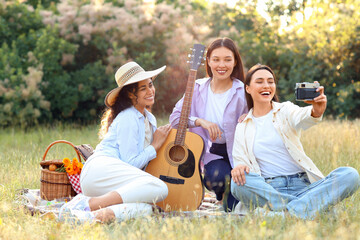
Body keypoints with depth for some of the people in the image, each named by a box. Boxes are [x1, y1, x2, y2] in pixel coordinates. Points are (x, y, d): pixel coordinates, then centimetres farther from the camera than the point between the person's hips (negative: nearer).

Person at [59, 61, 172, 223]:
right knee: (159, 188, -32)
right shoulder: (128, 118, -3)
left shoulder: (150, 120, 25)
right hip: (101, 168, -7)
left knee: (145, 209, -28)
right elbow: (130, 163, -8)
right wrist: (155, 145, 0)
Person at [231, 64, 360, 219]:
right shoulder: (242, 128, 14)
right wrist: (239, 166, -19)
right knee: (239, 182, -32)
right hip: (268, 191, 0)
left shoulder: (285, 110, 10)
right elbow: (239, 161, 7)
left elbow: (301, 117, -13)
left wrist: (316, 111, -38)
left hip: (303, 185, 1)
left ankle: (289, 213, -40)